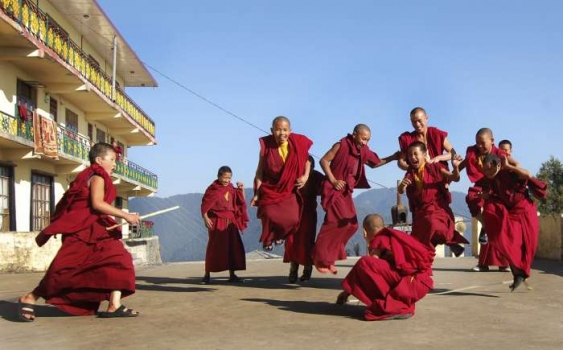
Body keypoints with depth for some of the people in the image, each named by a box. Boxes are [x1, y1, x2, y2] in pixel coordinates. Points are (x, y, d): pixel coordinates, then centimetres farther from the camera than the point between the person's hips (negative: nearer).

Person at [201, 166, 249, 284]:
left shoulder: (232, 189, 9)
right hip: (216, 221, -4)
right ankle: (207, 275, 7)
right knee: (214, 247, -2)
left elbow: (241, 202, 10)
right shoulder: (213, 189, -4)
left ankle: (232, 274, 10)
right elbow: (204, 205, -4)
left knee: (233, 247, 2)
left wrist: (241, 190, -1)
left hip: (230, 221, 4)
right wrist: (205, 218, -15)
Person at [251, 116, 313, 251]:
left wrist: (306, 175, -7)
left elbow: (307, 159, 9)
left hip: (289, 190, 2)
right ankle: (268, 238, 15)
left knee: (292, 219, -12)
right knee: (270, 216, -19)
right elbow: (260, 170, -5)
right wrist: (257, 193, -7)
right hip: (270, 189, -1)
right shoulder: (266, 145, -13)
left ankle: (279, 235, 23)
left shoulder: (298, 143, -11)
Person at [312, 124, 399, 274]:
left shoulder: (363, 151, 7)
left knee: (352, 225, 5)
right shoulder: (341, 145, -12)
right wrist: (333, 180, -17)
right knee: (339, 222, -18)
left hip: (346, 191, 8)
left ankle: (329, 257, 12)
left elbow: (375, 163, 22)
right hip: (333, 190, -8)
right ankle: (321, 257, -8)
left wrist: (392, 158, 10)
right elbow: (324, 161, -11)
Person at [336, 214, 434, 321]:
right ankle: (403, 305, 11)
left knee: (365, 263, -15)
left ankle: (393, 307, -11)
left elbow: (366, 264, -4)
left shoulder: (380, 239, 0)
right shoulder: (393, 236, 24)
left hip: (411, 283, -9)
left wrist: (347, 291, 5)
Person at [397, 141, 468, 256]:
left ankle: (451, 241, -9)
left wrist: (456, 167, -27)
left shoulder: (434, 168, -1)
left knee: (433, 224, -34)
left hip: (438, 208, -4)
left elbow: (455, 178, -6)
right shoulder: (410, 174, 7)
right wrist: (402, 185, -30)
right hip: (421, 212, 4)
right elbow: (400, 191, -5)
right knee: (418, 240, 0)